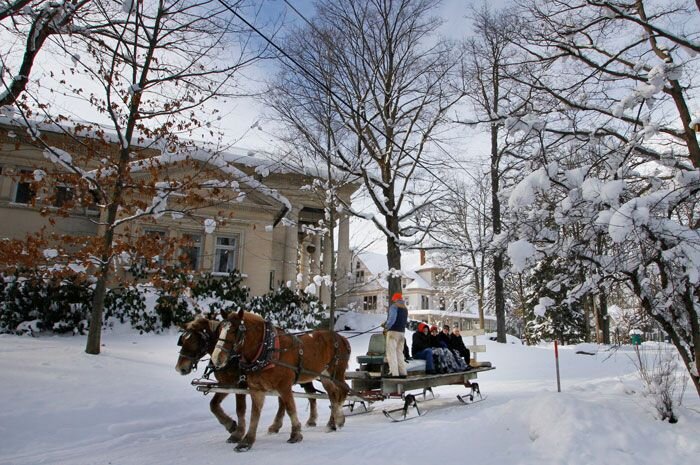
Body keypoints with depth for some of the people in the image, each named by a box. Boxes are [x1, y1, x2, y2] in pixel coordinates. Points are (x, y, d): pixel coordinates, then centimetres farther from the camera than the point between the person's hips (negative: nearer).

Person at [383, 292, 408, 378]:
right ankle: (402, 372, 12)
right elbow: (406, 321, 16)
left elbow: (392, 319, -17)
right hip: (402, 332, 8)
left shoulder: (394, 306, -7)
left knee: (391, 353, -6)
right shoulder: (405, 309, 17)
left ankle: (394, 373, -13)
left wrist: (386, 326, -3)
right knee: (399, 352, 14)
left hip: (393, 331, -7)